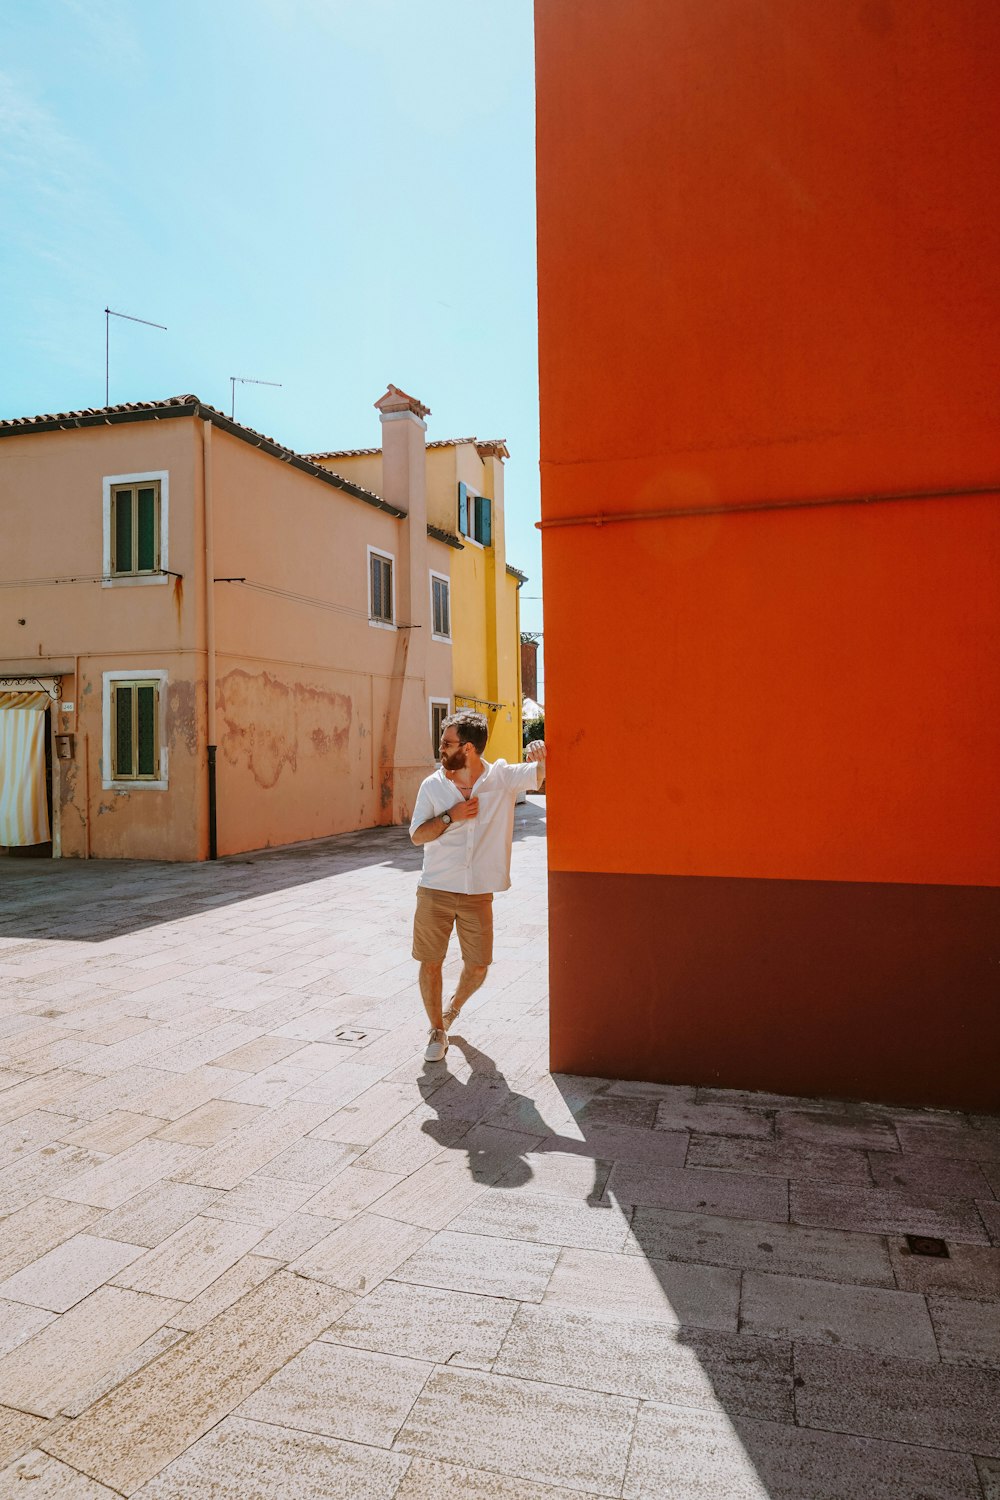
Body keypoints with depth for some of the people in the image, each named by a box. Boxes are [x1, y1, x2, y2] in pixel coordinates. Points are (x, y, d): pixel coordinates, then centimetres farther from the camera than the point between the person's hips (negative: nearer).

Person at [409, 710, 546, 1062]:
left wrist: (541, 754, -32)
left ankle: (454, 1006, 41)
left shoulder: (503, 778, -6)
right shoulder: (432, 785, -3)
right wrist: (450, 816, -16)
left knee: (478, 966, 8)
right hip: (435, 892, 0)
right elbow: (417, 835, -1)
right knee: (430, 963, 5)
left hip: (478, 895, 0)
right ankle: (437, 1031, 26)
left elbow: (542, 774, -10)